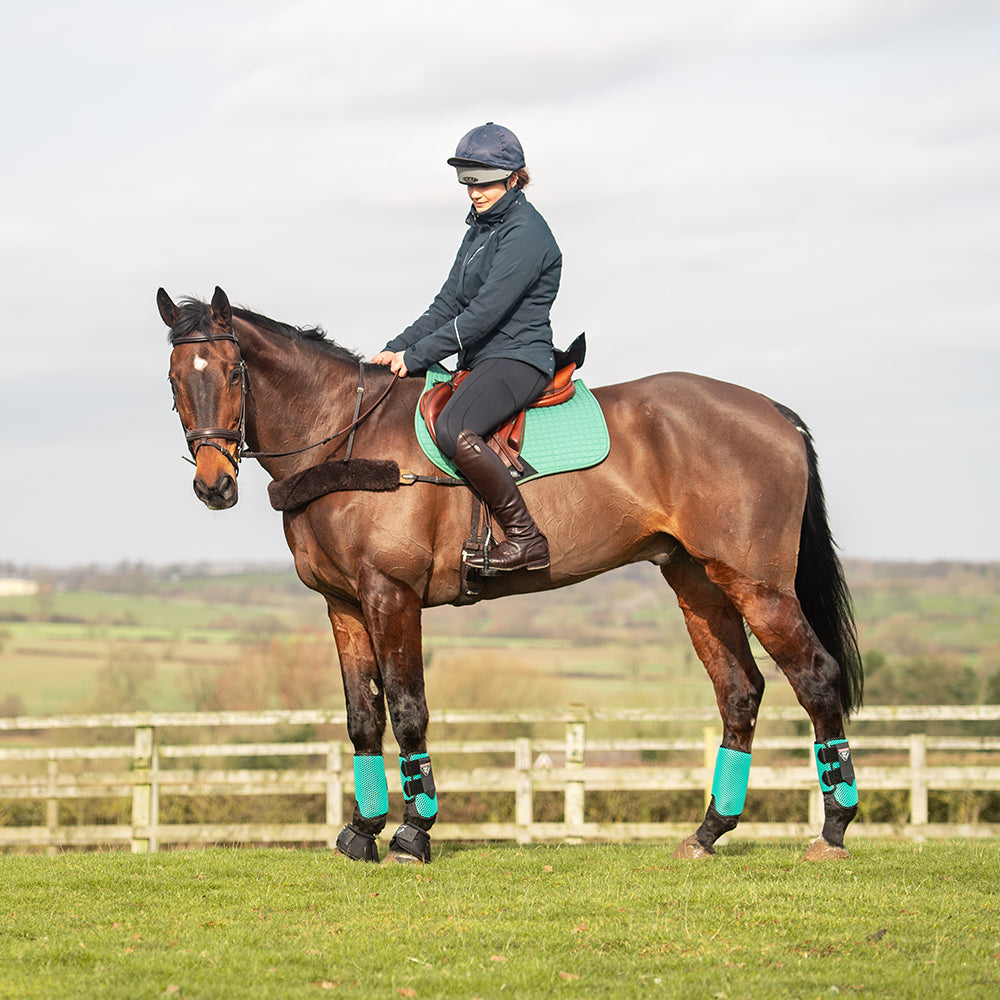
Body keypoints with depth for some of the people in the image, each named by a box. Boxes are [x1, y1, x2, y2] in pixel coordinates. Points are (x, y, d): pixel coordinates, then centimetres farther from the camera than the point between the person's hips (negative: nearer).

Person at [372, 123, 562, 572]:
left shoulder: (524, 233, -14)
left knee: (453, 430, -35)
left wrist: (416, 356, -17)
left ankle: (526, 538, -30)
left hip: (518, 360, -11)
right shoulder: (480, 229, 17)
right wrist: (397, 348, 5)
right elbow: (449, 304, 18)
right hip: (479, 362, 11)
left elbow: (483, 314, -20)